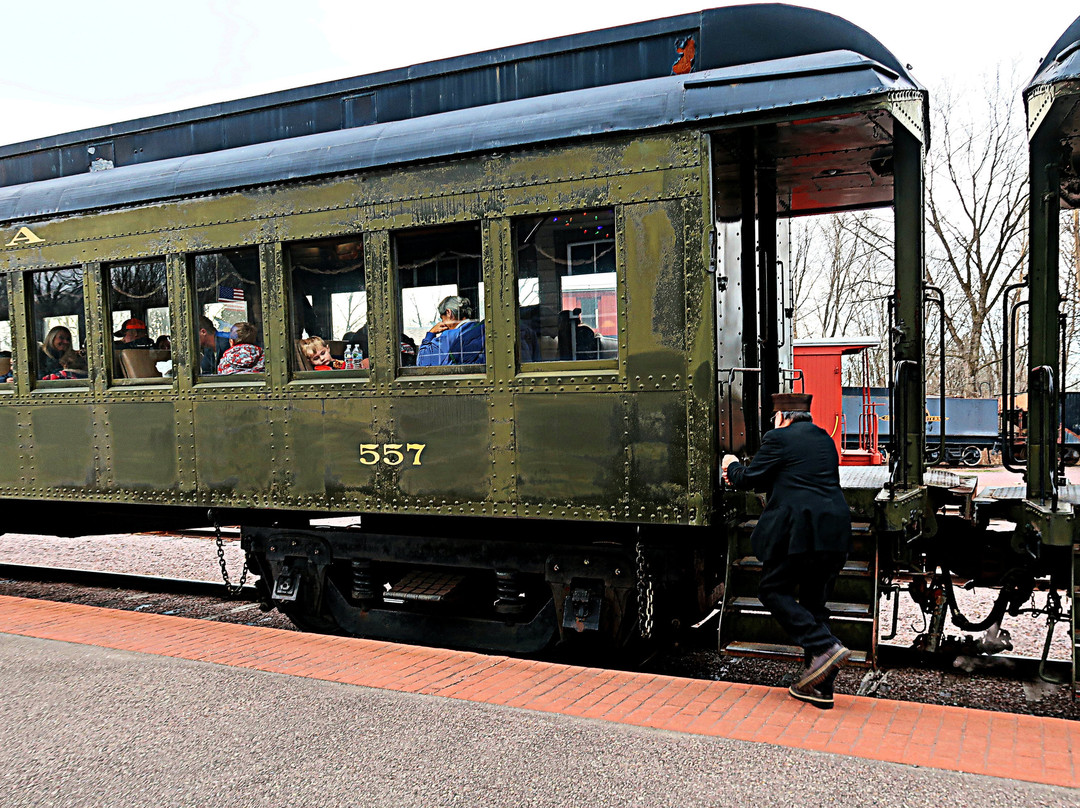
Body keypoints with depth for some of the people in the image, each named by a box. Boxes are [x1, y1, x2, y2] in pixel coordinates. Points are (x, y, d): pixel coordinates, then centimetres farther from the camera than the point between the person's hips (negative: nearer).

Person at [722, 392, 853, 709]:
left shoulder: (779, 437, -3)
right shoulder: (824, 439, 21)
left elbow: (748, 478, 2)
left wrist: (732, 466, 24)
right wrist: (742, 476, 35)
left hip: (799, 530, -8)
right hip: (834, 533, 8)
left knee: (773, 589, 6)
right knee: (813, 601, 12)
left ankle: (824, 647, -11)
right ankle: (820, 686, 14)